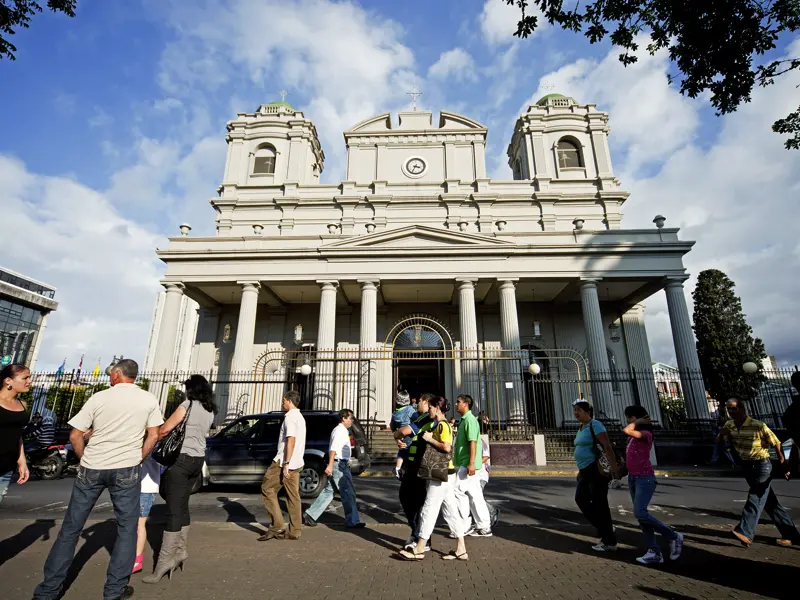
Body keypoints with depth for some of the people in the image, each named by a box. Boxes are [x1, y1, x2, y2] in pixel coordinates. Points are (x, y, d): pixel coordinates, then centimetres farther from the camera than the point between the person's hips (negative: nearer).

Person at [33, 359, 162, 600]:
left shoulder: (98, 398, -4)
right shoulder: (149, 399, -3)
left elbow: (75, 436, -1)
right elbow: (153, 435, -2)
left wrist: (86, 460, 13)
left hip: (91, 469, 1)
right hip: (126, 470, -1)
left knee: (71, 527, 16)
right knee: (127, 527, 12)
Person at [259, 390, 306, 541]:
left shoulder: (290, 417, -11)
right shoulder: (300, 417, 18)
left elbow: (291, 440, -21)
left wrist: (286, 463, -22)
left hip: (284, 462, -9)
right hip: (296, 463, 9)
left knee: (267, 489, 4)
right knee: (293, 496, 9)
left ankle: (277, 527, 3)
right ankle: (295, 531, 10)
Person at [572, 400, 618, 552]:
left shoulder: (595, 425, -14)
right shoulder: (582, 428, 14)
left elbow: (607, 446, -23)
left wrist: (614, 468, -29)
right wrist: (581, 469, 22)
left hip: (597, 469, -10)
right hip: (586, 471, 10)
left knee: (599, 504, -3)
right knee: (580, 498, 12)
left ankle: (609, 543, 10)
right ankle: (605, 528, 24)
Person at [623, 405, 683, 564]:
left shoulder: (645, 434, -13)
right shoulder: (634, 436, 13)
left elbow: (627, 430, -29)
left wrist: (637, 422, -13)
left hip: (645, 478, -8)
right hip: (633, 478, 8)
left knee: (640, 513, -14)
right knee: (640, 515, 6)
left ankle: (673, 536, 5)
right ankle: (654, 552, 10)